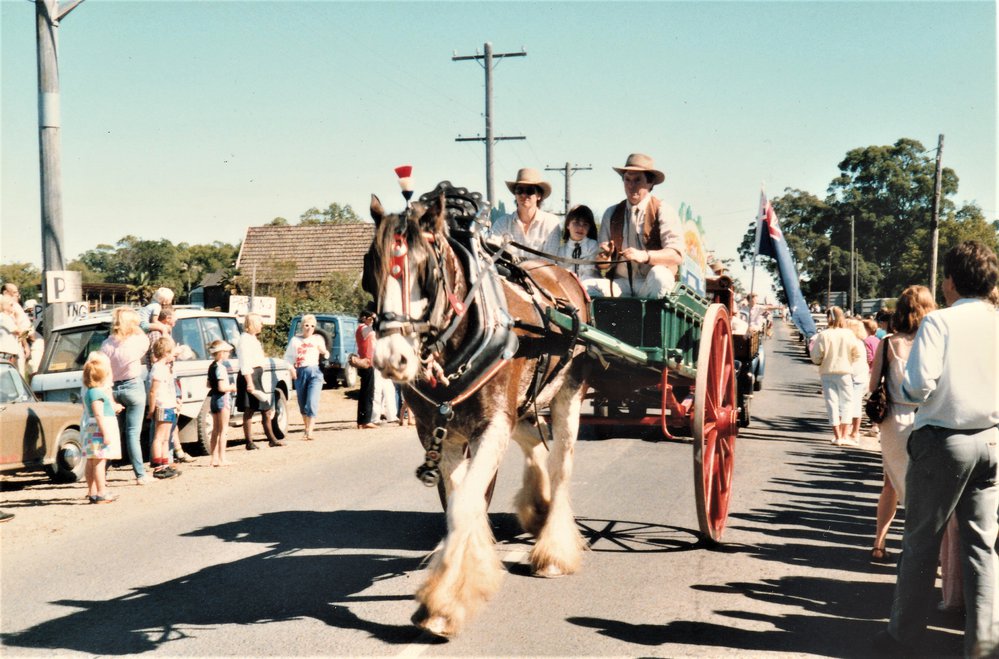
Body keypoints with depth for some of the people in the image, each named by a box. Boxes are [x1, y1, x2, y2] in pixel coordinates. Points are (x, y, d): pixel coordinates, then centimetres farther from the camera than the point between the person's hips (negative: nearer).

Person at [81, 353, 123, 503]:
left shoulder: (88, 390, 14)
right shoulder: (97, 392, -17)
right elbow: (99, 414, -23)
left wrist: (113, 407, 42)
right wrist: (106, 433, -25)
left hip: (91, 429, 10)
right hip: (99, 429, -10)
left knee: (91, 462, 13)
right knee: (100, 461, -10)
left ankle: (92, 492, 21)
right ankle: (101, 494, -10)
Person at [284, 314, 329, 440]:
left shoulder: (318, 339, 13)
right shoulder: (295, 340, 11)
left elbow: (326, 355, 15)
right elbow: (288, 356, 12)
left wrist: (324, 351, -7)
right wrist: (291, 368, -4)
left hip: (315, 372, -2)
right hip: (300, 373, 2)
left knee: (312, 403, -14)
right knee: (302, 404, 8)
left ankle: (309, 432, -17)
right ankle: (307, 427, 23)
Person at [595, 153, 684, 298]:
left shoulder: (663, 212, 0)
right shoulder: (611, 214, 12)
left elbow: (676, 255, -14)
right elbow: (603, 265, 11)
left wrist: (644, 256, -29)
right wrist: (605, 257, -13)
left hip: (653, 286, -2)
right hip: (621, 283, 2)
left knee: (659, 273, -36)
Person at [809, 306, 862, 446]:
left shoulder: (823, 335, -11)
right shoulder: (848, 334, -7)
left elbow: (816, 357, -10)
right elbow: (858, 354, 0)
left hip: (827, 373, 0)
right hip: (844, 372, 0)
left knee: (832, 403, 6)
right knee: (846, 402, 9)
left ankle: (837, 436, 5)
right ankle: (845, 435, 1)